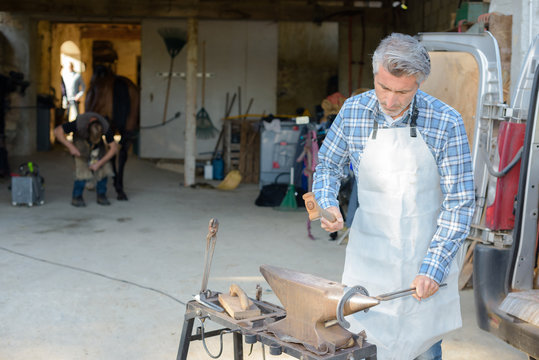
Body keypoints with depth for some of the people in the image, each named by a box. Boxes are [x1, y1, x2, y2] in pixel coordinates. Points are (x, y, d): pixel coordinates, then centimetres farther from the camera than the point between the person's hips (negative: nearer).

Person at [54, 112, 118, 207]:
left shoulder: (105, 127, -33)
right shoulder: (79, 123, -39)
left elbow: (114, 148, -25)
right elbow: (57, 131, -30)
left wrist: (99, 163, -27)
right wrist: (70, 147, -35)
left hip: (99, 146, 2)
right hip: (81, 141, -2)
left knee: (104, 167, -16)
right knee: (82, 168, -22)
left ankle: (101, 195, -2)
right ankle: (77, 197, -8)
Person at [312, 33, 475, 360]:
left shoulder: (446, 122, -14)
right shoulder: (353, 112, -7)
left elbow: (460, 201, -11)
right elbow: (329, 165, 9)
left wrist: (434, 267, -18)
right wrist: (327, 204, -11)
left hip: (426, 252, -1)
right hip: (370, 254, 1)